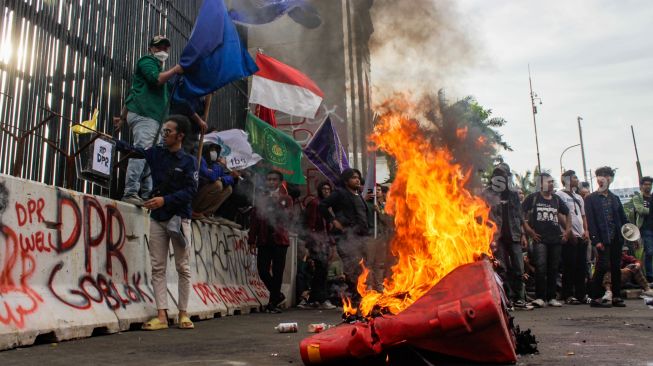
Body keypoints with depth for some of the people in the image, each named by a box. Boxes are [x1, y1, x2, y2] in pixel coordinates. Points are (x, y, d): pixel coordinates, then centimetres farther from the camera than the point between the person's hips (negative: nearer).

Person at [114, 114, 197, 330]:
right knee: (158, 268, 0)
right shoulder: (156, 154, 11)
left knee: (183, 268, 1)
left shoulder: (189, 161, -1)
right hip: (157, 219, 4)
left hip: (179, 219, -4)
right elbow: (132, 150, 9)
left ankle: (183, 314, 8)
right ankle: (161, 315, 3)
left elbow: (191, 190, -10)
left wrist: (165, 200, -20)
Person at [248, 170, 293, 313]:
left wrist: (278, 203, -14)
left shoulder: (286, 198, 9)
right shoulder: (260, 199, 14)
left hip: (279, 239, -2)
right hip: (264, 240, 2)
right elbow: (254, 220, 10)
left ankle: (273, 302, 8)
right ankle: (278, 296, 20)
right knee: (262, 270, -3)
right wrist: (252, 240, 4)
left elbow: (287, 217, -6)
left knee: (277, 272, -2)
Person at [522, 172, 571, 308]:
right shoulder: (533, 198, 2)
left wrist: (568, 230, 16)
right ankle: (539, 297, -8)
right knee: (540, 267, -13)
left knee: (553, 269, 7)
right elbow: (522, 215, -4)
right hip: (540, 239, -5)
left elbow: (567, 214, 28)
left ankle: (551, 297, 15)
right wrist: (529, 231, -9)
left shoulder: (556, 199, 16)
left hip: (556, 238, 5)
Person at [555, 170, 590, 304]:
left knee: (581, 267, 7)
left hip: (582, 236, 7)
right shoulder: (559, 195, -3)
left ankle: (581, 294, 13)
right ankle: (568, 295, -1)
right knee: (569, 267, -6)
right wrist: (570, 233, -14)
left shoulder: (578, 197, 22)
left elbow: (583, 216, 23)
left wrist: (586, 231, 7)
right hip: (569, 237, -7)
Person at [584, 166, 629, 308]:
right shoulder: (591, 199, 1)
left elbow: (623, 218, 14)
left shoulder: (615, 198, 16)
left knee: (616, 267, 8)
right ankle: (595, 298, 0)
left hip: (616, 239, 5)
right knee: (602, 267, -7)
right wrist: (596, 240, -13)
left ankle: (616, 296, 17)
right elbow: (590, 221, -6)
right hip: (602, 239, -5)